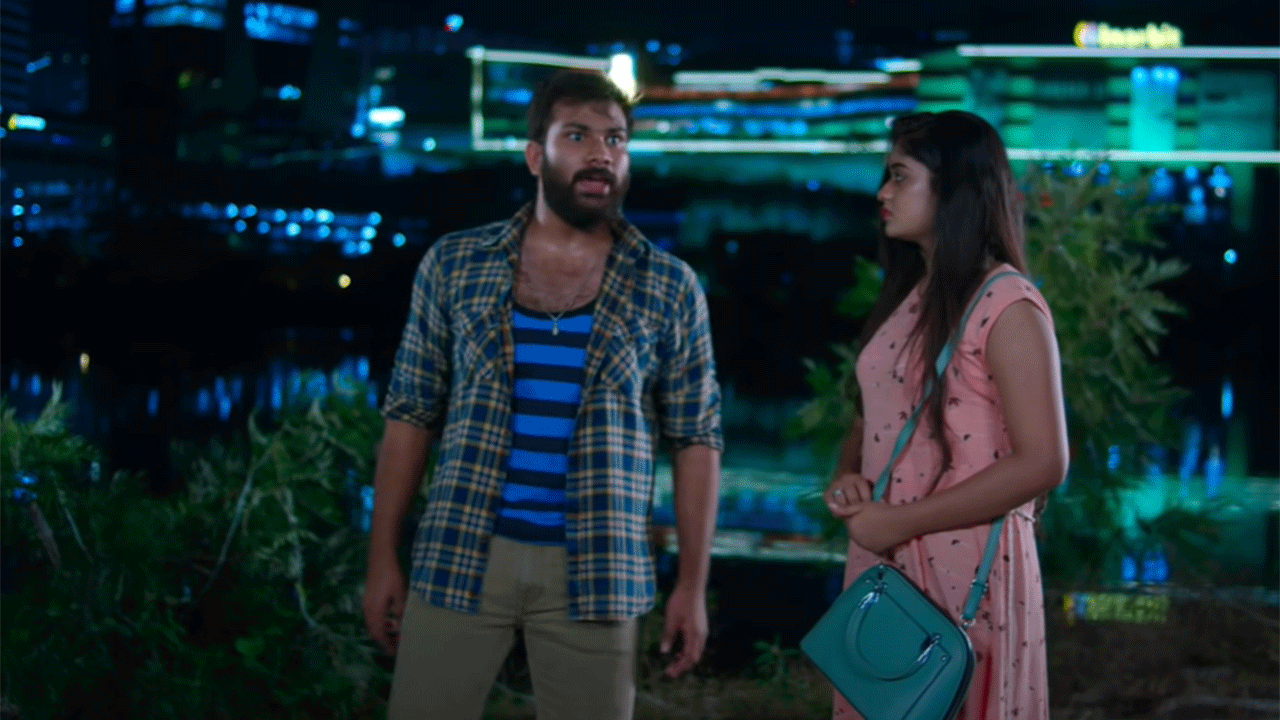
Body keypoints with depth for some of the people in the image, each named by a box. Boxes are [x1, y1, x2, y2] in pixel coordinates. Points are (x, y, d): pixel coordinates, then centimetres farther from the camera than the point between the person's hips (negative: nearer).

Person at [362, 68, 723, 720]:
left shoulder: (669, 288, 2)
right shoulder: (454, 265, 3)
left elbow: (696, 438, 4)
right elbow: (411, 414, 6)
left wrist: (693, 583, -2)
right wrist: (382, 558, 2)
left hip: (594, 571, 0)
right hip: (459, 559, 1)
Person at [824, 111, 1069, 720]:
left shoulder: (1006, 305, -12)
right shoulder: (904, 297, 13)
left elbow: (1042, 463, -18)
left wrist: (900, 522, -16)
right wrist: (846, 478, -2)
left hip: (967, 567, -7)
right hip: (879, 563, 7)